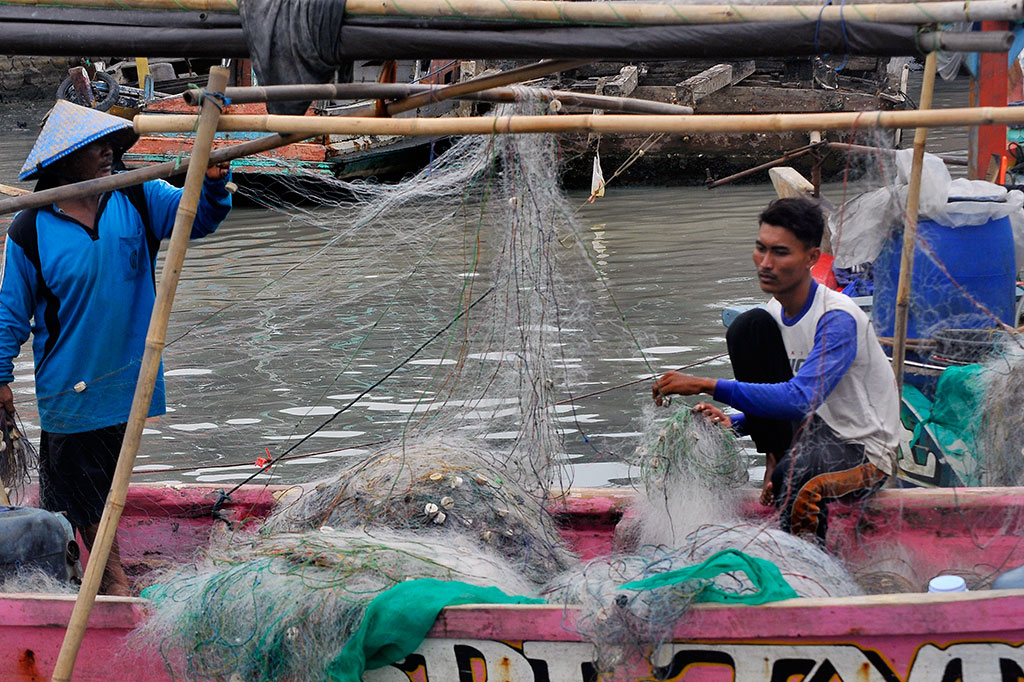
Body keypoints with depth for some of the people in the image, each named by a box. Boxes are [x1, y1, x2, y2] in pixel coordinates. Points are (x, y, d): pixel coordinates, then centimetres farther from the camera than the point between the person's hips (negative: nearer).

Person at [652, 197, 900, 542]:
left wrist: (707, 385, -38)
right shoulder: (775, 313, 3)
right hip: (808, 435, 8)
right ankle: (776, 464, -6)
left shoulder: (838, 319, -23)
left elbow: (801, 400, -37)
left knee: (797, 472, -43)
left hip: (864, 456, -8)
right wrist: (735, 423, -10)